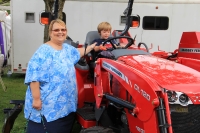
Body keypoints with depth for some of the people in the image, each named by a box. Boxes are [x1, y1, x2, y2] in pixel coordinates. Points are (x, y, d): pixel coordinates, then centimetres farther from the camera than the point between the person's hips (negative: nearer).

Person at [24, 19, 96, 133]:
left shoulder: (67, 48, 12)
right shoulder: (44, 51, -15)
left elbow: (78, 52, 36)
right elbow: (33, 75, -20)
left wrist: (91, 47, 40)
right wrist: (36, 98, -23)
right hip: (48, 105, -8)